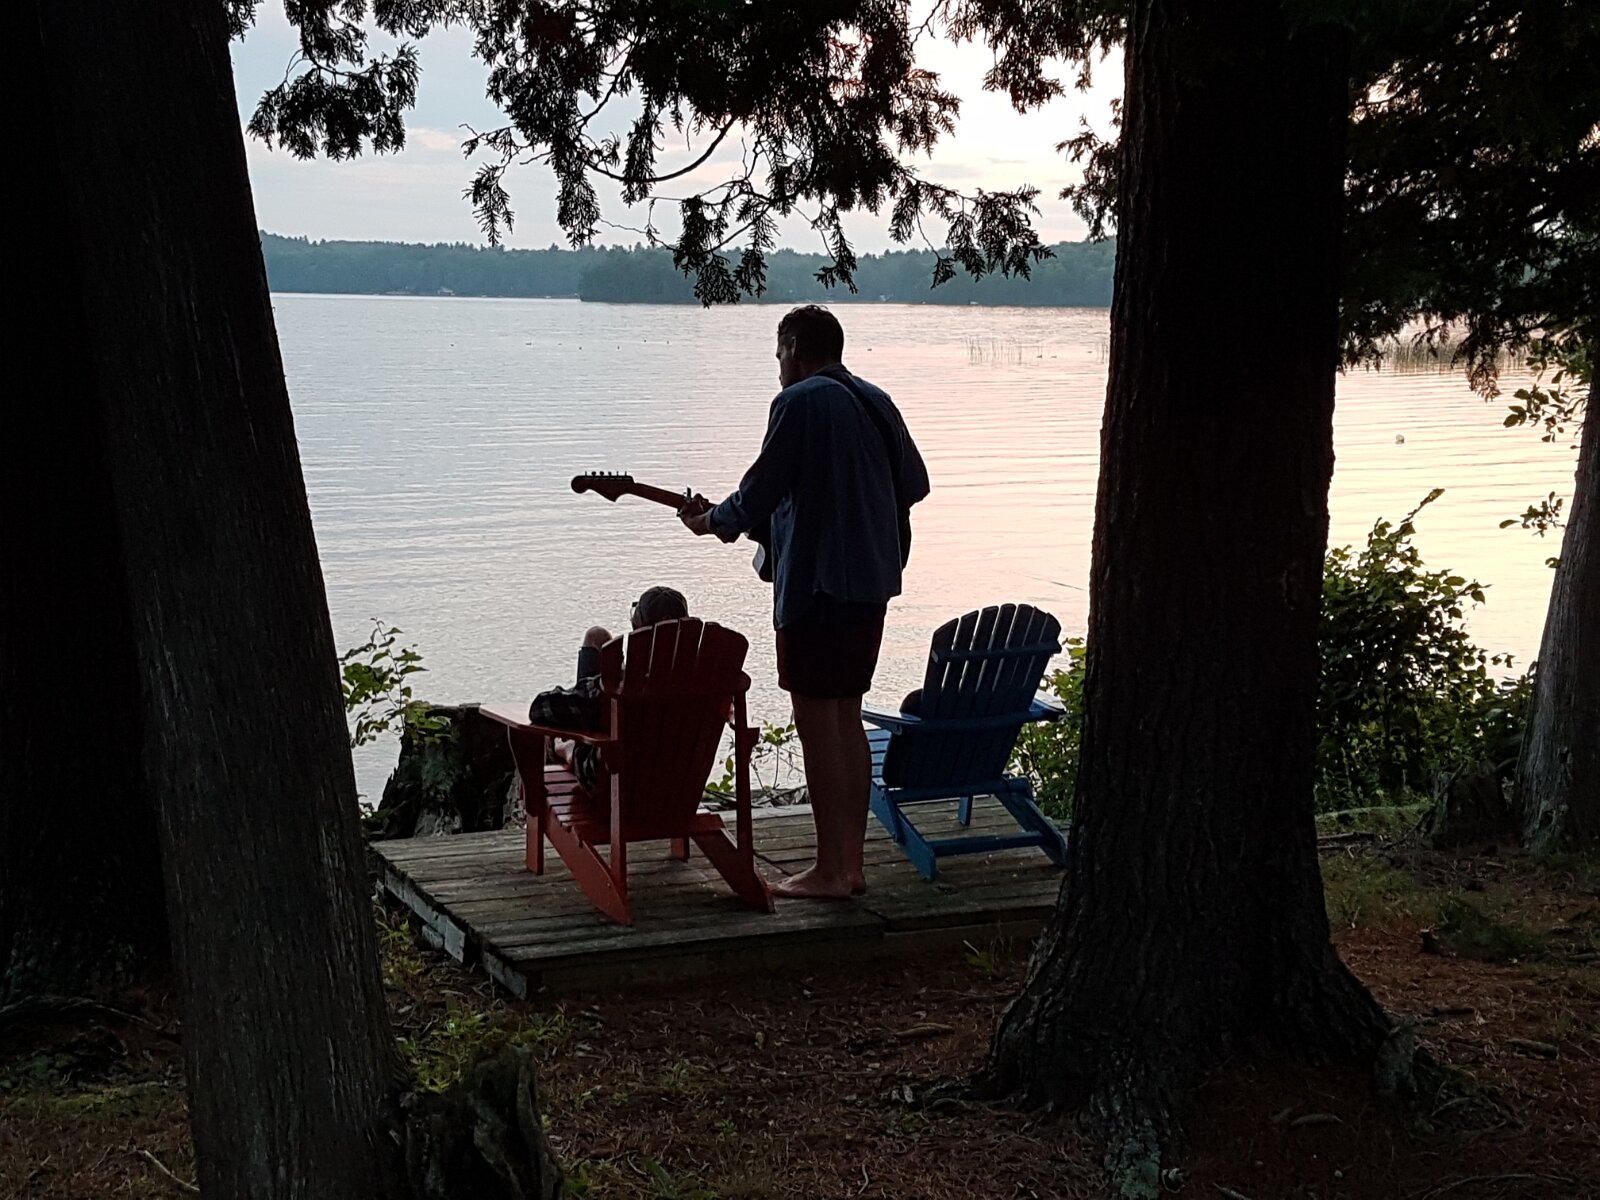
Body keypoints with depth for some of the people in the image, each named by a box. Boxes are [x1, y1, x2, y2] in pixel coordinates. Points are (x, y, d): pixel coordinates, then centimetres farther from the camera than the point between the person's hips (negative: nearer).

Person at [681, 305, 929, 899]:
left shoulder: (799, 402, -11)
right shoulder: (876, 402, 13)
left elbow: (760, 491, -11)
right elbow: (915, 483, 18)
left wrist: (711, 521, 7)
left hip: (816, 582, -8)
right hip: (873, 581, 8)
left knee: (817, 723, -2)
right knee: (847, 719, 14)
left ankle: (830, 869, 1)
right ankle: (851, 862, 17)